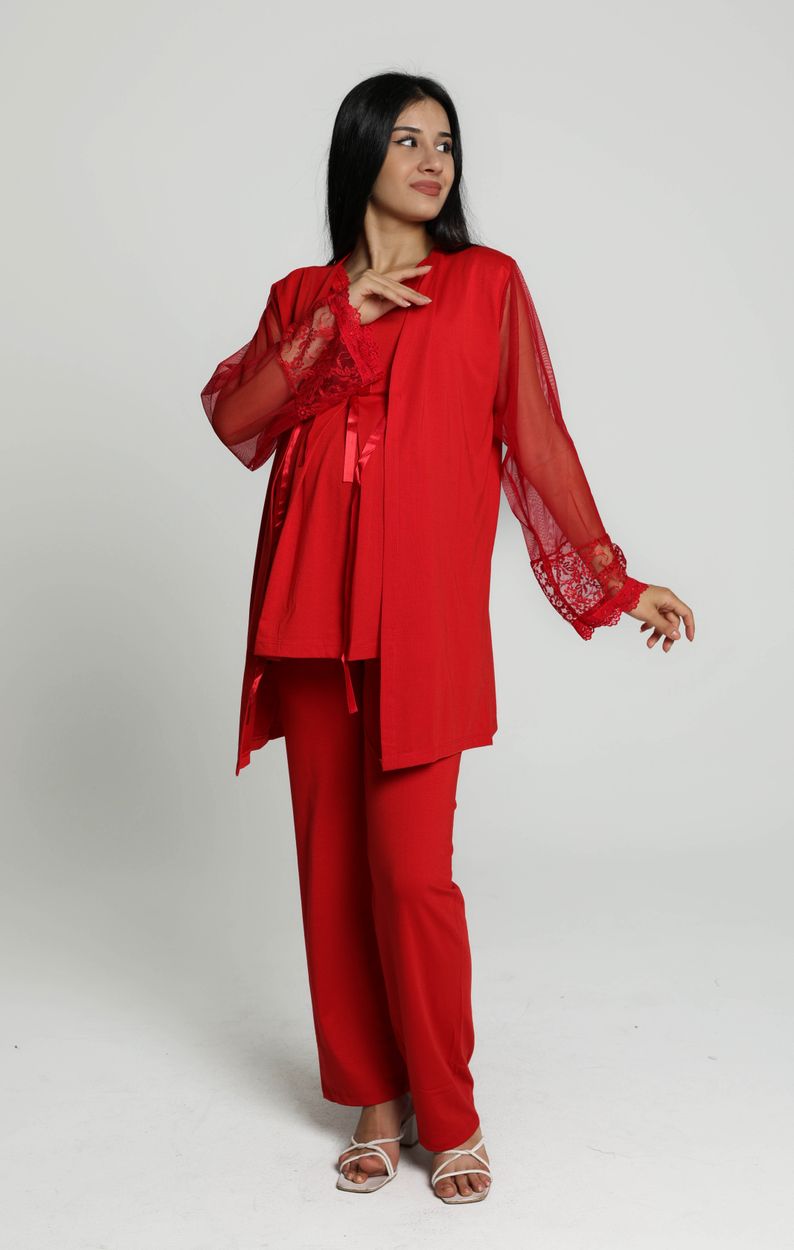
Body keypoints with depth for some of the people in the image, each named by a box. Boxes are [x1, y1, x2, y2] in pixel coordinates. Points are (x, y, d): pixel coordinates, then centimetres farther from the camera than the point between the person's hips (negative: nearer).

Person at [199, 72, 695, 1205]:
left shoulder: (488, 283, 9)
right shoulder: (303, 295, 15)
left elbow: (538, 440, 6)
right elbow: (232, 418, 1)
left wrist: (616, 581, 3)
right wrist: (338, 321, -7)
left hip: (424, 610, -3)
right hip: (312, 603, 3)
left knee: (412, 868, -7)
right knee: (332, 863, 6)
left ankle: (451, 1117, 13)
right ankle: (377, 1102, 21)